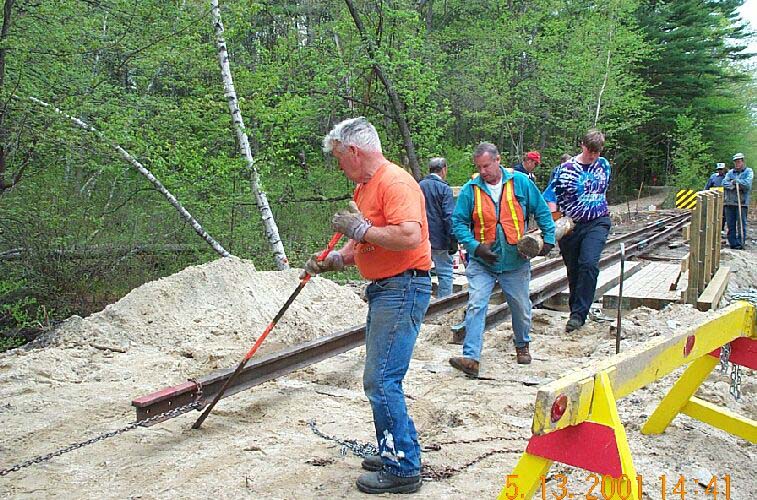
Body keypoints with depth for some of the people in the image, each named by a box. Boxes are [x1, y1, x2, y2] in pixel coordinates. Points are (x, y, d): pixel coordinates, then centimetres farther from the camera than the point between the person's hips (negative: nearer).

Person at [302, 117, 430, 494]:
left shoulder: (395, 183, -15)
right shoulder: (364, 187, 17)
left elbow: (410, 237, -28)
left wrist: (360, 228, -19)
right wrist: (332, 261, 6)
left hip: (403, 289, -11)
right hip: (382, 289, 11)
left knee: (382, 381, -10)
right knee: (380, 378, 16)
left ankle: (403, 468, 1)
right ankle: (392, 452, 28)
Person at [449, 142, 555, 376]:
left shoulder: (520, 182, -3)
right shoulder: (470, 190, -5)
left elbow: (542, 211, 6)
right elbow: (459, 222, -3)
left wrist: (548, 238, 0)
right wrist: (475, 247, -15)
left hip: (516, 262, 1)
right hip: (482, 262, -1)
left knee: (521, 308, 15)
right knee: (475, 306, -13)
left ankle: (522, 346, 40)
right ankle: (471, 358, -13)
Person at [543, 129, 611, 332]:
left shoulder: (604, 165, 7)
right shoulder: (565, 169, -5)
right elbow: (550, 197, -6)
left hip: (597, 222, 1)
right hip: (571, 225, -1)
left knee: (589, 264, -19)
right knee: (573, 270, 8)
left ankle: (578, 313, -16)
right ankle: (576, 310, 24)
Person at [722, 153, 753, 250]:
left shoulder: (748, 171, 6)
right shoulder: (730, 172, 16)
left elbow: (748, 184, -10)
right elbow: (724, 183, 1)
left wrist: (736, 181, -5)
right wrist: (734, 185, -14)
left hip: (742, 202, -4)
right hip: (729, 202, 4)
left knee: (741, 224, -5)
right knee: (730, 225, 5)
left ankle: (740, 243, -2)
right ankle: (732, 243, 10)